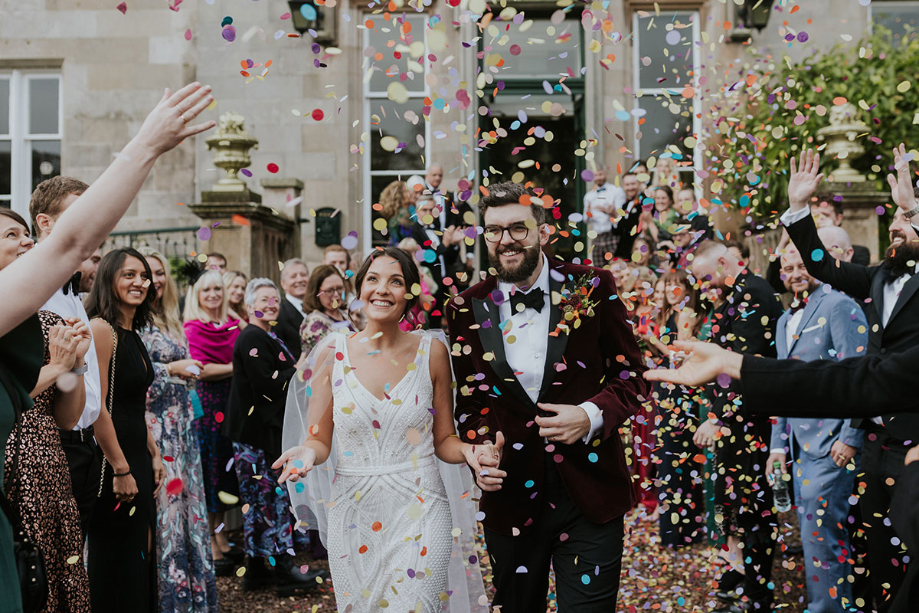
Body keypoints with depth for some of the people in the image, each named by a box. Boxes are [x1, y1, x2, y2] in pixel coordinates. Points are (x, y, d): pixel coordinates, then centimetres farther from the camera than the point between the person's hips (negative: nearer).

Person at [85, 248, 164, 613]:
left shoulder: (133, 335, 14)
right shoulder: (102, 329, -15)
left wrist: (153, 455, 15)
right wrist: (120, 470, -20)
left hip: (137, 459, 9)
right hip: (112, 463, -9)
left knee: (141, 553, 14)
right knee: (118, 564, 0)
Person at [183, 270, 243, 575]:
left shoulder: (233, 323, 12)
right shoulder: (193, 327, -5)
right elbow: (202, 370, -13)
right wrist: (237, 367, -12)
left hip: (230, 402, 6)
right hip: (204, 404, -6)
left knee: (226, 469, 11)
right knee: (208, 470, -1)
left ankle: (221, 539, 22)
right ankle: (211, 547, 5)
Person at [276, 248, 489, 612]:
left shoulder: (431, 353, -1)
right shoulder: (332, 352, -1)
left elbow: (444, 441, 6)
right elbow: (319, 440, 4)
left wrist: (468, 451, -15)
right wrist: (308, 453, -18)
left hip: (420, 516, -1)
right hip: (353, 513, 1)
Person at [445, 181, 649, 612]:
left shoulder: (590, 289, -3)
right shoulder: (468, 309, 2)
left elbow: (630, 376, 2)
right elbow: (469, 399, 11)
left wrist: (591, 415, -15)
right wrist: (480, 447, -7)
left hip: (589, 494, -1)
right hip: (510, 492, 2)